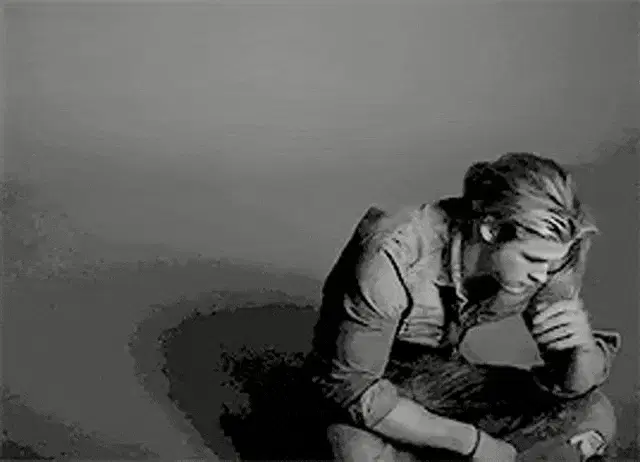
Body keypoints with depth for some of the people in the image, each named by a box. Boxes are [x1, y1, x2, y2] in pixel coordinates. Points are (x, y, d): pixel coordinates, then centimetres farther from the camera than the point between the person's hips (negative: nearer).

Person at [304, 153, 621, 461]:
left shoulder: (543, 253, -18)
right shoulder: (394, 257, -34)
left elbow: (575, 382, -10)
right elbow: (353, 387, -25)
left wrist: (583, 343, -35)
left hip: (439, 374, 5)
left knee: (595, 416, -11)